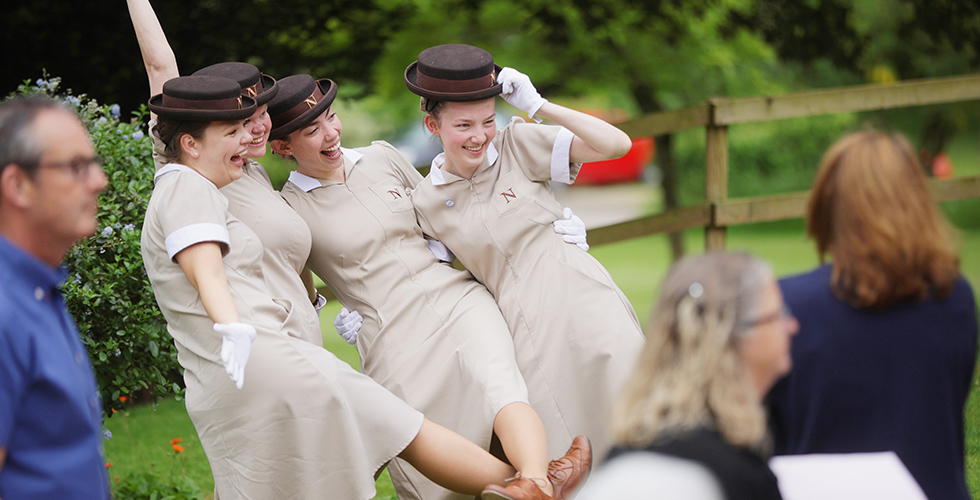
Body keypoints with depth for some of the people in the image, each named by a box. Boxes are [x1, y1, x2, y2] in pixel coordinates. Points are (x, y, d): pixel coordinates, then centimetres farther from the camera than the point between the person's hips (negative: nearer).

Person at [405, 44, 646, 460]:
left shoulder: (517, 145, 1)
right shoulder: (425, 203, 6)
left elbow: (617, 144, -6)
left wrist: (537, 105, -10)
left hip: (584, 302, -1)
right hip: (530, 332, 1)